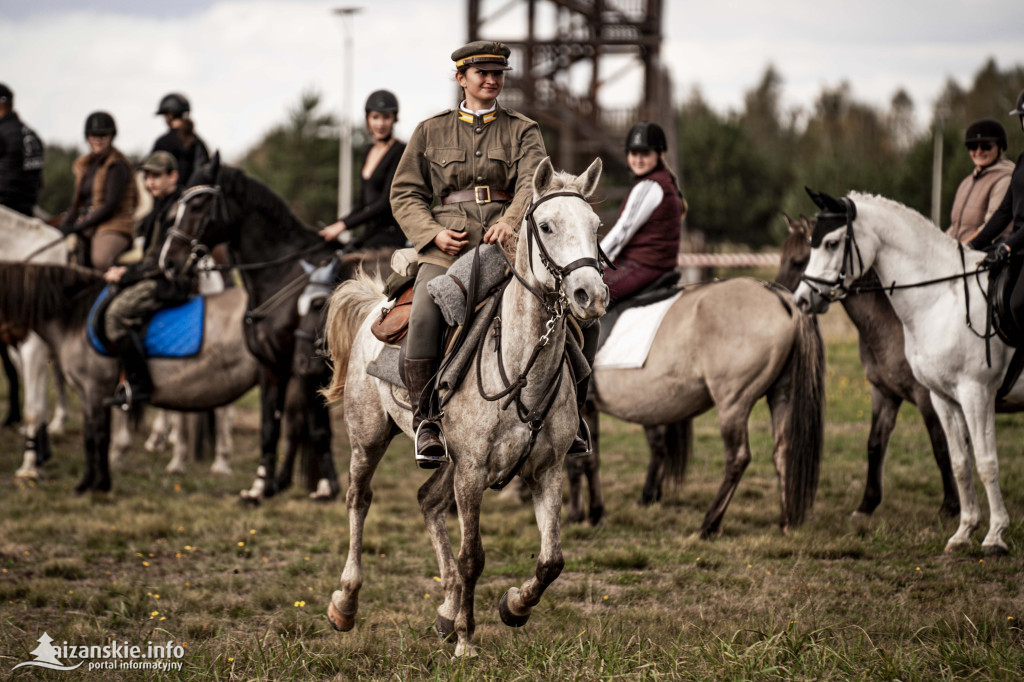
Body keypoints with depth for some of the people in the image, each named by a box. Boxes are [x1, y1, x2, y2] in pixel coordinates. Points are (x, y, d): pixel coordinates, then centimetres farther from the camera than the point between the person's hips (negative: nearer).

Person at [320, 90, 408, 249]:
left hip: (389, 235, -8)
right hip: (369, 233, 8)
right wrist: (338, 225, 5)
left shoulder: (400, 152, -9)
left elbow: (386, 203, -15)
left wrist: (344, 225, -15)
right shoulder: (369, 151, 16)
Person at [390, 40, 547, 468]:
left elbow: (533, 179, -3)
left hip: (505, 238, 0)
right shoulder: (431, 132, 16)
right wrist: (433, 233, -5)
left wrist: (511, 221, -24)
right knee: (425, 312, -28)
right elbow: (405, 193, 14)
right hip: (447, 245, 0)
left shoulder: (522, 130, 15)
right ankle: (425, 420, -20)